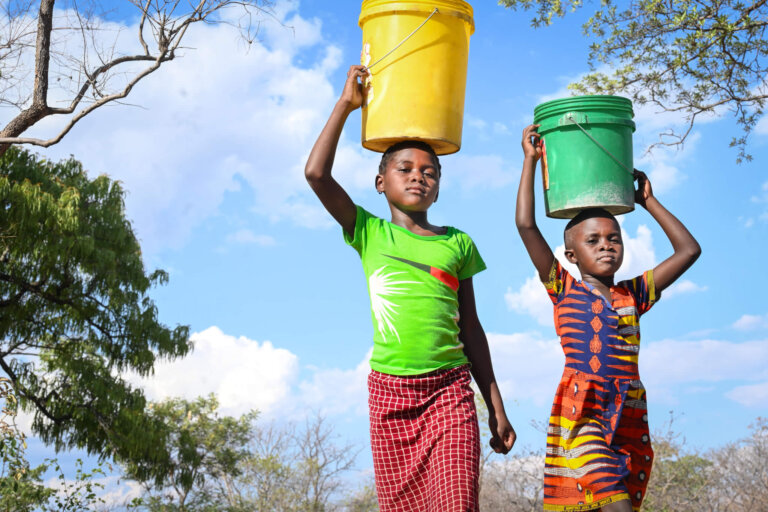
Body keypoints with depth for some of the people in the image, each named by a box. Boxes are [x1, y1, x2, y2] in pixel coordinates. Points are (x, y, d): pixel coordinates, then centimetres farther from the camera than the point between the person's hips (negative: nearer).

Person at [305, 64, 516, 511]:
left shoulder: (458, 244, 10)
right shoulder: (370, 233, 7)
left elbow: (470, 328, 13)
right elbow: (316, 174, -6)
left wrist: (496, 408, 11)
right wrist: (346, 105, 0)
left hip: (450, 388, 0)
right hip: (389, 389, 0)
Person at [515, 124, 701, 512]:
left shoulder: (633, 295, 17)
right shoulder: (564, 290, 7)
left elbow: (688, 250, 21)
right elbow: (525, 224, -1)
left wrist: (648, 201, 24)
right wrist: (531, 159, 5)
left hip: (629, 417, 5)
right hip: (580, 411, -4)